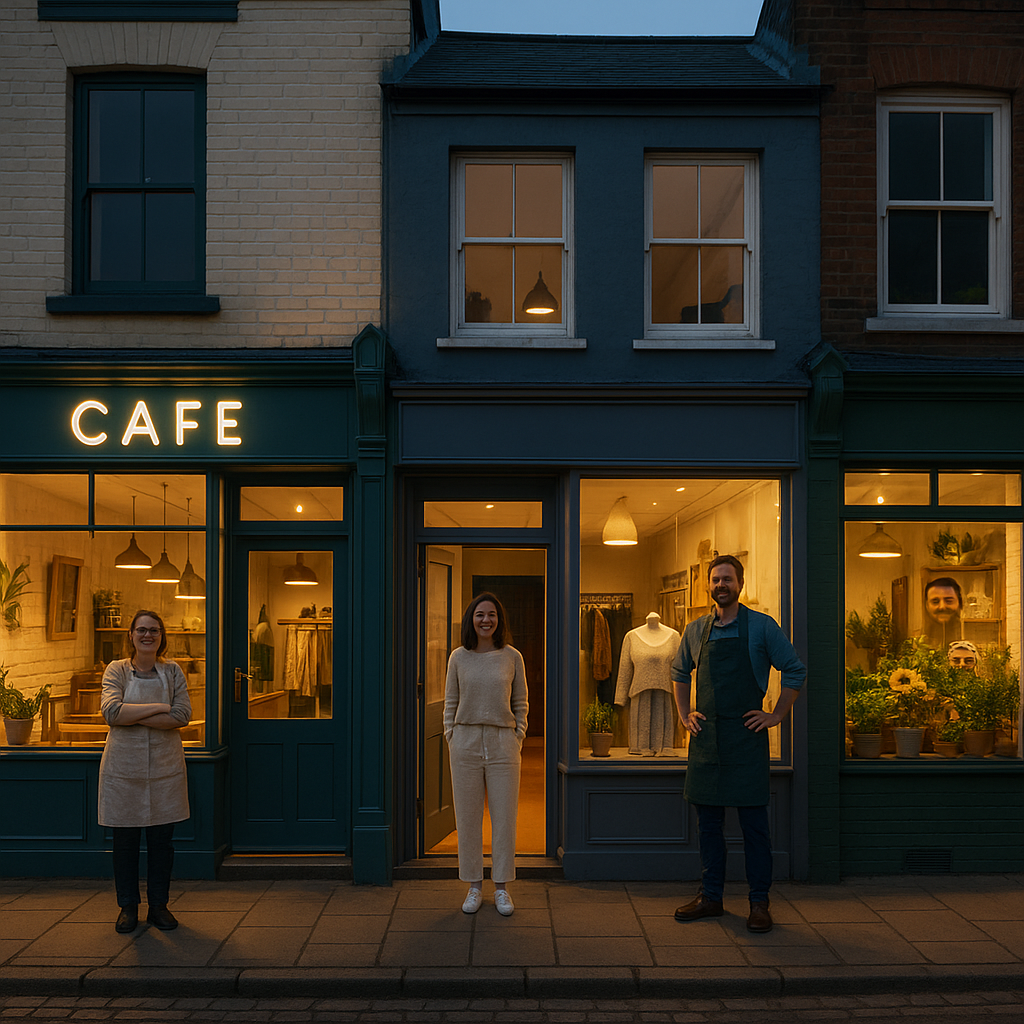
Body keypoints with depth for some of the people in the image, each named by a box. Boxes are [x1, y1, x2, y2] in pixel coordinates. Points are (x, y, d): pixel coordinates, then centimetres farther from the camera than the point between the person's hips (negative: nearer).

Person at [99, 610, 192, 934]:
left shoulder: (172, 672, 5)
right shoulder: (117, 670, 1)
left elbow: (183, 715, -8)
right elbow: (111, 711, -16)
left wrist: (135, 717, -14)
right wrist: (159, 707, -16)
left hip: (165, 767, 1)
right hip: (124, 767, -1)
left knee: (161, 840, 6)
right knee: (125, 840, 5)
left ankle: (159, 905, 19)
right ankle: (128, 907, 19)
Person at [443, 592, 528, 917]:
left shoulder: (512, 657, 3)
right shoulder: (459, 658, 4)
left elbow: (521, 704, 8)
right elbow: (450, 703, 8)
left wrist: (518, 738, 0)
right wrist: (451, 741, 1)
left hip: (503, 744, 0)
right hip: (466, 743, 0)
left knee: (504, 817, 2)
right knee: (467, 817, 4)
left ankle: (501, 889, 13)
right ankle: (474, 888, 15)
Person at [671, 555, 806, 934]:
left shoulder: (762, 626, -2)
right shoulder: (695, 631, 9)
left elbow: (795, 671, 2)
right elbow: (679, 672, 24)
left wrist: (776, 715, -2)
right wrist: (685, 715, 14)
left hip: (747, 736, -4)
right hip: (706, 736, 4)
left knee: (754, 822, 0)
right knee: (707, 820, 10)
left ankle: (759, 902, 9)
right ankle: (710, 896, 20)